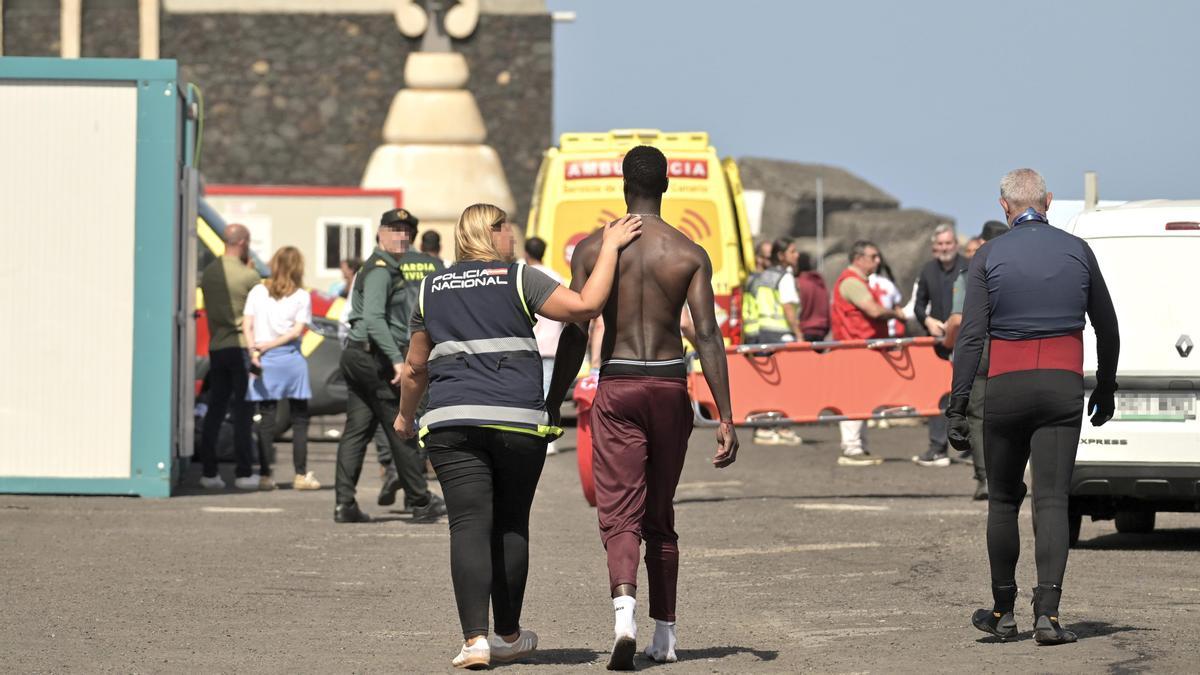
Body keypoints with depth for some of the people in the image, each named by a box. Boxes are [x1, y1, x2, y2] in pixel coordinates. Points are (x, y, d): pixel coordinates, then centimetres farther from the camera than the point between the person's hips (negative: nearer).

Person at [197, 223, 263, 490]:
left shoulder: (209, 273, 6)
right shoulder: (248, 275, -12)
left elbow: (208, 309, 12)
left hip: (216, 347, 5)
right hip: (241, 346, -5)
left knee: (215, 409, 9)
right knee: (243, 411, 0)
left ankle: (208, 472, 7)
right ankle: (244, 473, 1)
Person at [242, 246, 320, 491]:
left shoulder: (257, 292, 5)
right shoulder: (301, 296, -1)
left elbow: (247, 325, -3)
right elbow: (297, 330, -7)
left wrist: (254, 350, -11)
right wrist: (270, 345, -6)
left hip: (263, 361, 2)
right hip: (291, 359, -2)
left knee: (266, 419, 4)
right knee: (300, 418, 6)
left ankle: (265, 475, 1)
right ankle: (301, 475, 4)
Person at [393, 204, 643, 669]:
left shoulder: (432, 288, 14)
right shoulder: (519, 278, 2)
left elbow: (416, 366, 19)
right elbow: (585, 305, -9)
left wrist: (406, 413, 36)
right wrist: (610, 247, 1)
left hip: (451, 421, 2)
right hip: (517, 420, -2)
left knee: (469, 526, -4)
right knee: (510, 526, 12)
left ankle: (474, 639, -17)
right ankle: (508, 636, 23)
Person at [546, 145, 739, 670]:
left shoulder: (592, 249, -2)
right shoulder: (689, 254, 0)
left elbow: (574, 336, -2)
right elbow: (707, 336, -7)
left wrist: (551, 408, 6)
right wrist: (725, 418, -7)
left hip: (617, 386, -2)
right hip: (670, 385, 2)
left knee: (619, 512, -4)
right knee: (660, 515, 15)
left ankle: (624, 608, -31)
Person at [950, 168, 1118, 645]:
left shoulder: (989, 257, -2)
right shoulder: (1077, 252, 4)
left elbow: (971, 336, -7)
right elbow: (1107, 329, 12)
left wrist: (957, 407, -6)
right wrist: (1106, 388, 25)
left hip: (1007, 388, -1)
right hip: (1063, 386, 1)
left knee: (1003, 499, 14)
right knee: (1052, 501, -3)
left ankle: (1003, 611, 20)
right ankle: (1047, 613, -16)